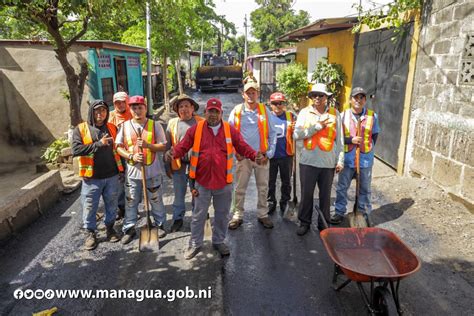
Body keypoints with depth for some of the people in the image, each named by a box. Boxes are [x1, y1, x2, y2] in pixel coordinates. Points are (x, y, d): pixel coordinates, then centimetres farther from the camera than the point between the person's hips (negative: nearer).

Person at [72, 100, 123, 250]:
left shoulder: (112, 128, 7)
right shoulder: (81, 129, -4)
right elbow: (75, 150, -15)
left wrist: (121, 168, 8)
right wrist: (98, 144, -19)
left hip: (112, 175, 3)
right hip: (92, 177, -2)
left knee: (111, 204, 14)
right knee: (90, 207, 8)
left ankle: (110, 227, 33)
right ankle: (91, 233, 26)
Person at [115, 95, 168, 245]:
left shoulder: (155, 125, -3)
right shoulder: (124, 126, 1)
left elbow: (163, 146, -4)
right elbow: (119, 147, 1)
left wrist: (148, 145, -20)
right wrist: (131, 156, -16)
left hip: (152, 171, -1)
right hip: (132, 170, 1)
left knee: (156, 200, 13)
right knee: (131, 202, 11)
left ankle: (160, 225, 31)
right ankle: (129, 229, 26)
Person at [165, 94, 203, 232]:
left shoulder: (200, 122, -2)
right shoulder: (172, 123, 5)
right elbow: (167, 145, 8)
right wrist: (168, 166, 7)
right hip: (178, 165, 2)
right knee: (179, 195, 12)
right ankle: (177, 219, 28)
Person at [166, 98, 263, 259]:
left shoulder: (230, 130, 1)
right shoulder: (195, 129, -2)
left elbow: (243, 147, -1)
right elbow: (183, 147, -4)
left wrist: (254, 155, -20)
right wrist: (173, 153, -25)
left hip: (224, 182, 2)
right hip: (202, 182, -1)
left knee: (222, 214, 16)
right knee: (199, 215, 11)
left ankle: (219, 241, 36)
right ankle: (195, 244, 28)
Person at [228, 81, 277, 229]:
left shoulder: (265, 110, 2)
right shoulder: (236, 111, 1)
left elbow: (272, 134, 3)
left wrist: (269, 153, -3)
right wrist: (235, 152, -2)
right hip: (243, 156, 0)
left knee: (263, 188, 10)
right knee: (240, 188, 6)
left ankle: (262, 214, 25)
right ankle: (238, 215, 19)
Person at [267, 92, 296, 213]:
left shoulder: (291, 116, 3)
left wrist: (294, 129, -17)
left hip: (286, 155, 0)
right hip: (270, 155, 0)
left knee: (286, 181, 11)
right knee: (270, 182, 10)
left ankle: (285, 202, 26)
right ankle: (271, 202, 25)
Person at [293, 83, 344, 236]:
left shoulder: (334, 114, 2)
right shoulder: (304, 113, 1)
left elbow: (339, 139, 4)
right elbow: (297, 135, -9)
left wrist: (340, 160, 2)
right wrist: (317, 126, -13)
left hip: (328, 162, 1)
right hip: (308, 161, 0)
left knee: (325, 195, 11)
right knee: (306, 194, 8)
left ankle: (324, 223, 28)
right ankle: (304, 222, 25)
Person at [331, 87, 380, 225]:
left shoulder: (372, 116, -1)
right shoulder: (343, 115, -3)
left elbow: (375, 136, 7)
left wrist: (368, 149, -1)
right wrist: (351, 140, -16)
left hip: (365, 160, 0)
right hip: (347, 159, 0)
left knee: (364, 189, 13)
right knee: (342, 187, 10)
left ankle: (364, 214, 28)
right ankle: (339, 212, 24)